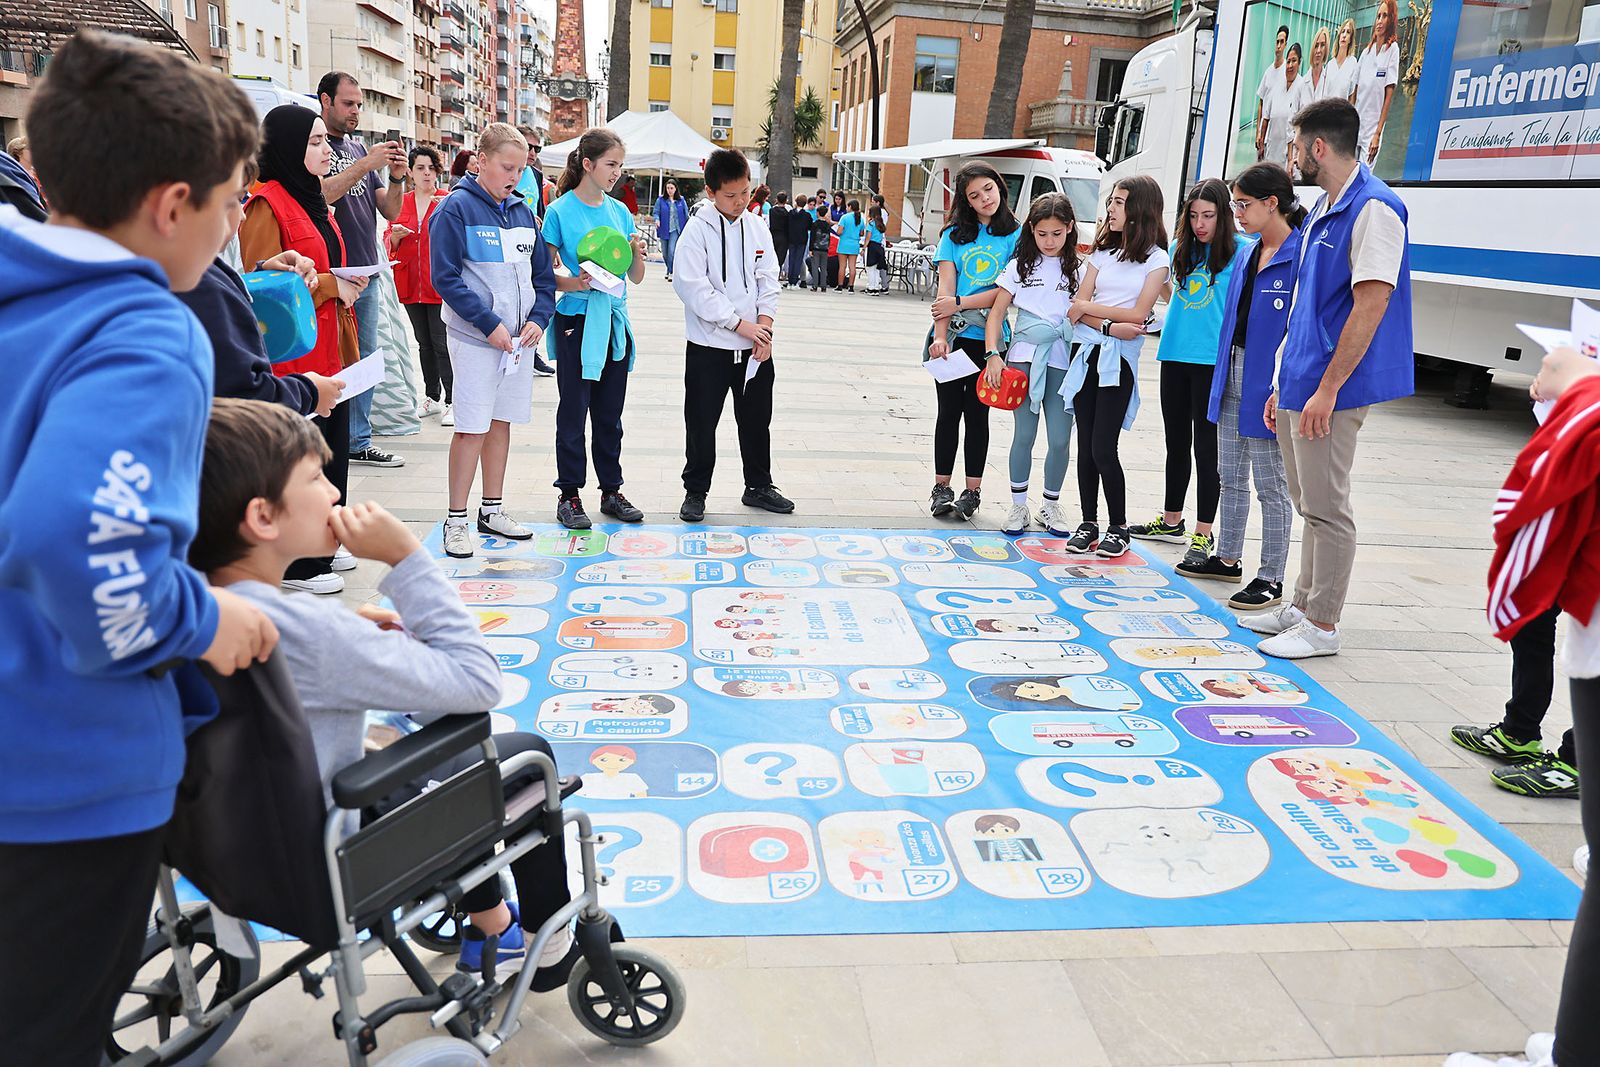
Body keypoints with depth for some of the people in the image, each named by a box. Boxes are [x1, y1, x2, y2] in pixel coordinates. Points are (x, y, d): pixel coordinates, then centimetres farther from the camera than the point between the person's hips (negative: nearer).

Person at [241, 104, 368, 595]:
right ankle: (295, 565, 7)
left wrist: (348, 284, 7)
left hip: (329, 348, 9)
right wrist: (327, 285, -16)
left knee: (332, 448, 14)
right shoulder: (267, 205, -12)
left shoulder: (312, 200, 17)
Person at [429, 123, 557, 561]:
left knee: (501, 422, 12)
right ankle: (456, 520, 6)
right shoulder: (457, 208, -8)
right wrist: (490, 324, -18)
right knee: (472, 427, -3)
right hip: (475, 337, -6)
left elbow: (543, 276, 13)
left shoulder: (523, 212, 10)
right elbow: (445, 277, -13)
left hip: (519, 338, 6)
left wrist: (538, 320, -4)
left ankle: (492, 510, 23)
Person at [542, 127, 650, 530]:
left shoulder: (619, 211, 9)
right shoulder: (561, 210, -6)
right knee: (574, 413, 1)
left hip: (614, 321, 5)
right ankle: (569, 495, 12)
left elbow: (636, 277, 12)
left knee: (610, 414, 12)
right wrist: (571, 283, -23)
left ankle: (611, 490, 22)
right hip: (577, 320, -5)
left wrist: (638, 252, -8)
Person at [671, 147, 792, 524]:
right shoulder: (698, 228, -9)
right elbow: (693, 286, -15)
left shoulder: (757, 226, 7)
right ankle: (695, 492, 18)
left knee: (756, 419, 14)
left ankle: (759, 486, 29)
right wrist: (739, 324, -17)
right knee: (701, 424, 3)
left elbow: (768, 280, 7)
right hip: (709, 346, -4)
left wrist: (764, 325, -8)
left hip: (755, 346, 5)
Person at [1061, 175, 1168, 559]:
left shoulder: (1156, 258, 0)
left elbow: (1138, 314, -9)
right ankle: (1089, 523, 14)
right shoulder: (1103, 252, 13)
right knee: (1085, 444, 4)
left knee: (1103, 448, -8)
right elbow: (1079, 305, 3)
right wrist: (1109, 326, -14)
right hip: (1086, 351, 4)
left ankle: (1118, 527, 7)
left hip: (1120, 358, -4)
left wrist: (1089, 307, -2)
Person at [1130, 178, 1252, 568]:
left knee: (1206, 447, -2)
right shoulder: (1179, 249, 11)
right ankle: (1171, 521, 30)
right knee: (1176, 443, 16)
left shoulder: (1242, 251, -5)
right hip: (1175, 356, 6)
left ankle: (1203, 535, 6)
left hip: (1213, 360, -6)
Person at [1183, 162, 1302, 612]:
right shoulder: (1249, 253, 11)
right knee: (1231, 477, 18)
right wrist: (1222, 374, 14)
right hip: (1231, 376, 8)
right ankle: (1227, 558, 32)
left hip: (1266, 383, -8)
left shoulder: (1301, 254, -14)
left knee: (1271, 485, 1)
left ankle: (1271, 579, 11)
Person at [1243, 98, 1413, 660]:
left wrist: (1327, 388, -21)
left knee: (1326, 508, -2)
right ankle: (1302, 606, 28)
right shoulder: (1322, 210, 16)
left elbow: (1371, 305, -20)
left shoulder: (1373, 208, -14)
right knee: (1310, 503, 16)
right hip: (1299, 387, 9)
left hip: (1331, 390, -9)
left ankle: (1321, 625, 8)